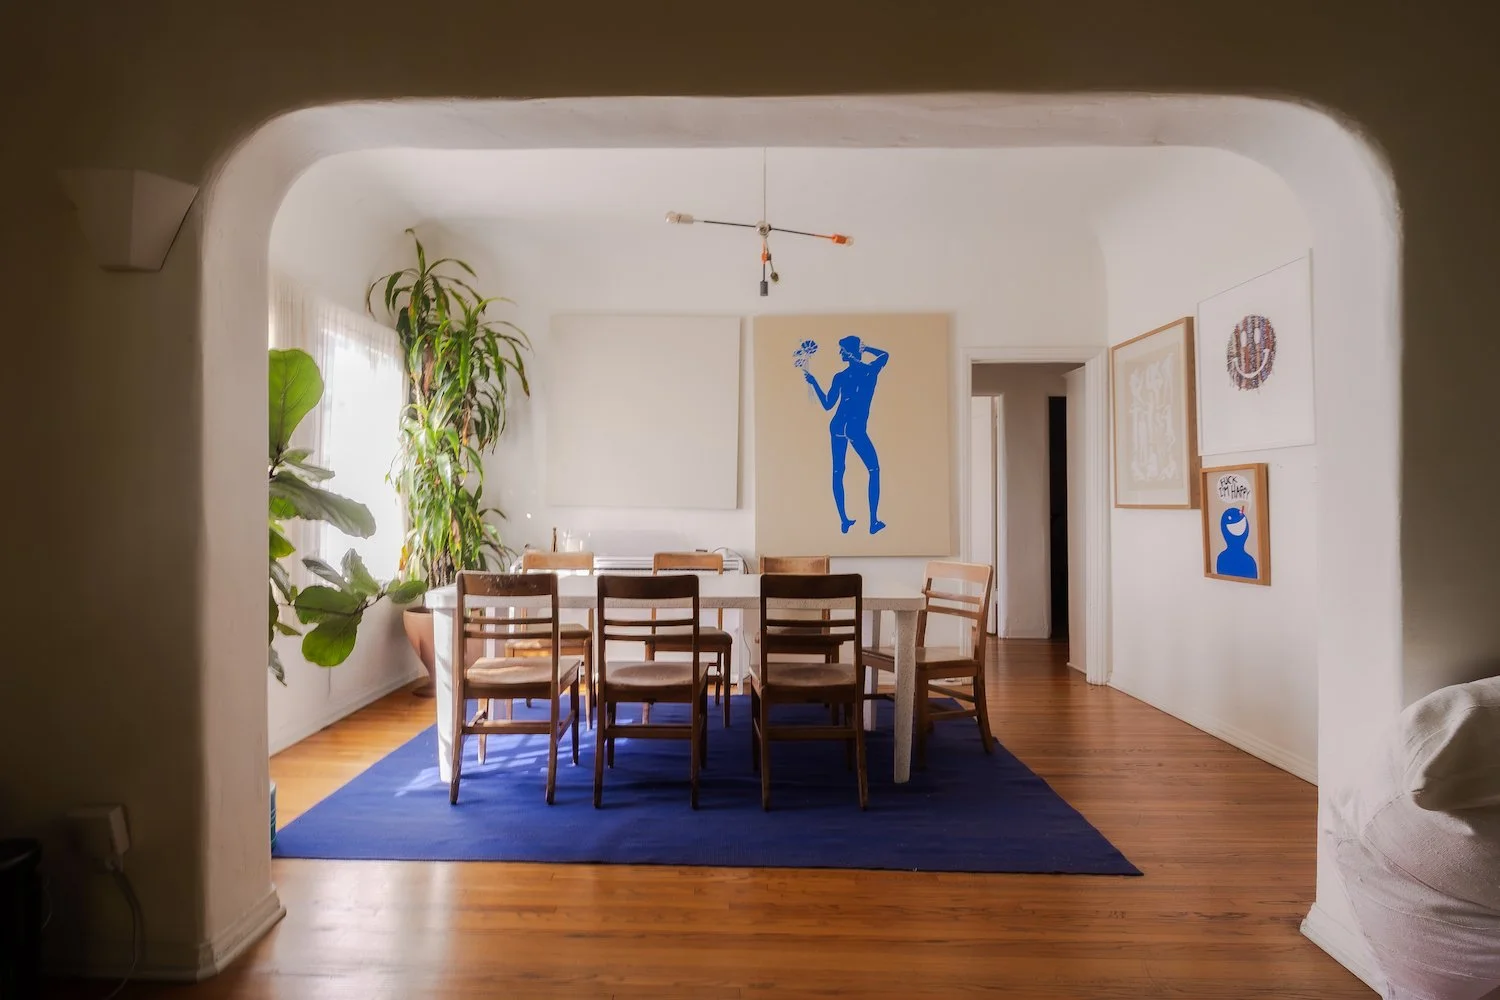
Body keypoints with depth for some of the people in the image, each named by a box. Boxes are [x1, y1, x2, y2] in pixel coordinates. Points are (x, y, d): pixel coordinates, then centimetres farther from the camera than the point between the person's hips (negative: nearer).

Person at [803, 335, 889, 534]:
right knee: (874, 469, 10)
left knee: (838, 472, 9)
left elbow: (828, 405, 5)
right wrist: (865, 348, 14)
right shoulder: (871, 370, -1)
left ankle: (844, 521, 9)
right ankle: (873, 521, 3)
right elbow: (885, 354, 20)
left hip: (838, 426, 2)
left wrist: (813, 382, 11)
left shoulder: (840, 376, -1)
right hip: (856, 428, -2)